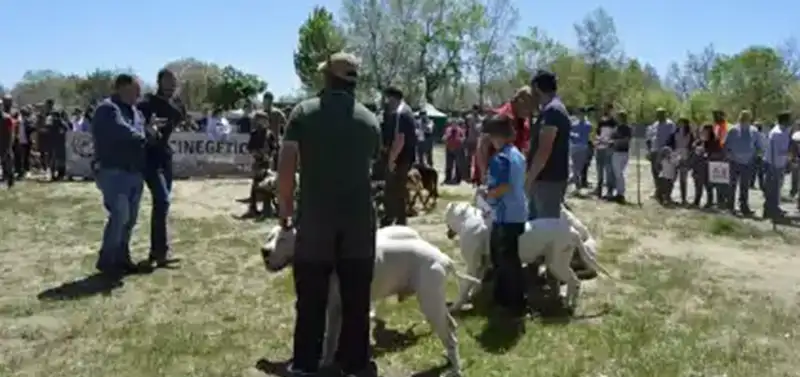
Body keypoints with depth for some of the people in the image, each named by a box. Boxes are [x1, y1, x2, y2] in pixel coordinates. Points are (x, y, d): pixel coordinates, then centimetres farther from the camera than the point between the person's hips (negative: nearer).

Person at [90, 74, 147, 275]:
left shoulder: (135, 112, 18)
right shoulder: (108, 109, -11)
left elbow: (143, 135, 17)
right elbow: (124, 131, -23)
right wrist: (142, 136, -5)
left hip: (134, 172, 9)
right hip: (114, 171, -9)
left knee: (130, 218, 11)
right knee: (120, 215, -13)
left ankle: (121, 257, 22)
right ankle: (106, 260, -1)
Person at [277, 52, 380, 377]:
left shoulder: (304, 112, -2)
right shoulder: (369, 120, 6)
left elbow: (285, 168, -7)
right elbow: (370, 166, 11)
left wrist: (285, 208, 6)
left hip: (315, 219, -1)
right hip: (359, 221, 1)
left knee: (311, 299, 10)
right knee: (356, 298, 11)